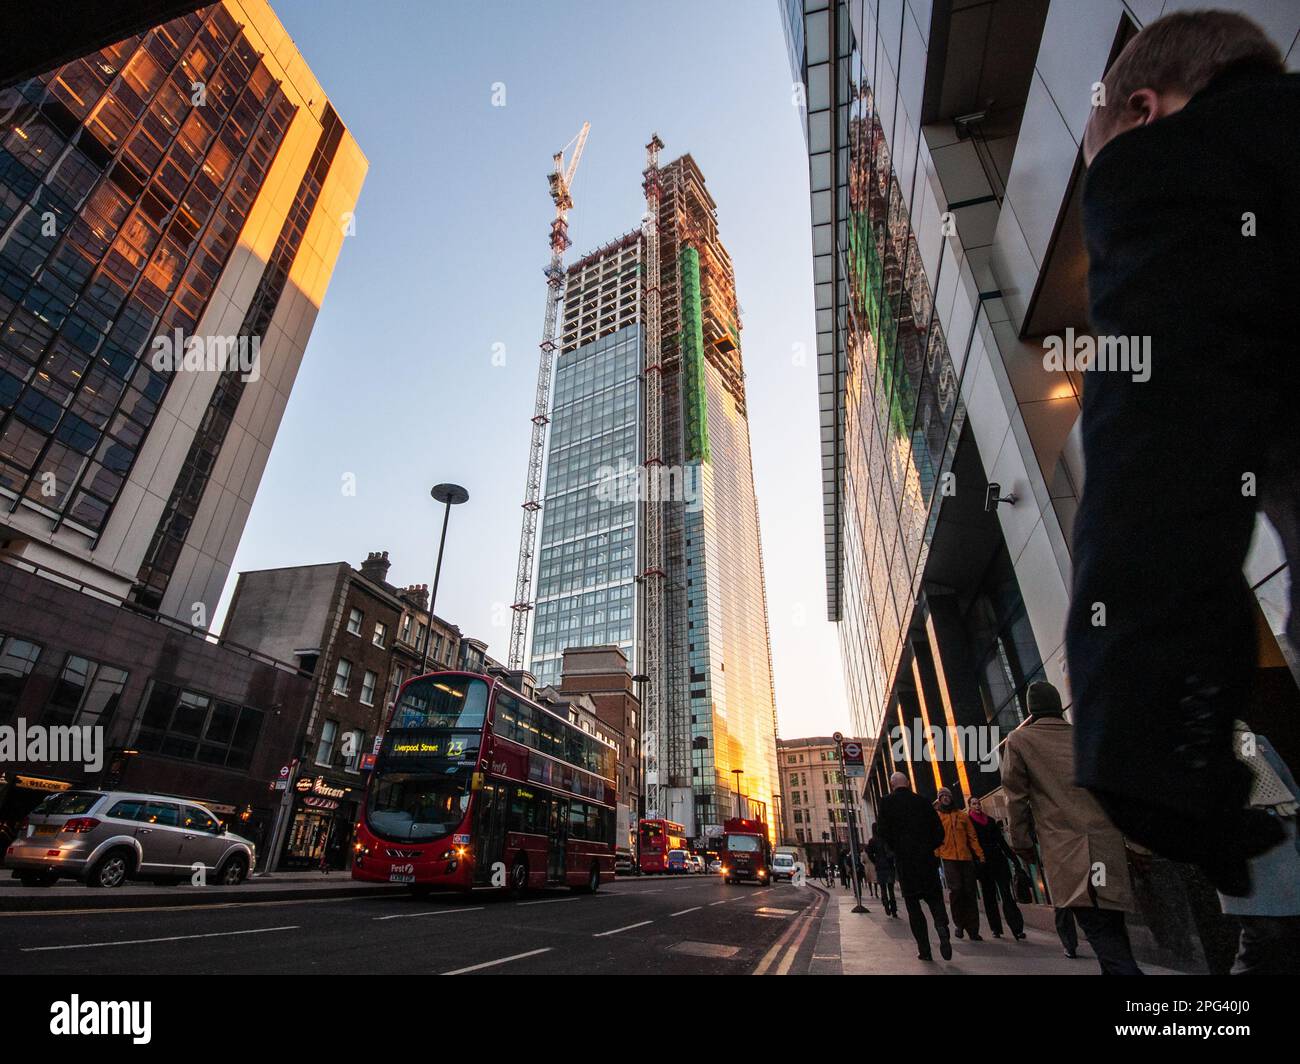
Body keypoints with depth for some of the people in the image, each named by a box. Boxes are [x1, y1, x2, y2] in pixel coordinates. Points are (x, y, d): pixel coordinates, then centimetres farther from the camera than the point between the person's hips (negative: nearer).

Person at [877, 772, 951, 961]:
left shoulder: (887, 802, -3)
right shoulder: (922, 801, 4)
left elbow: (883, 831, -8)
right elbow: (939, 830, 2)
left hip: (904, 860, -2)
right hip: (927, 859, 2)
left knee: (913, 904, 8)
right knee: (934, 898, 13)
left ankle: (924, 950, 7)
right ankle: (942, 928, -13)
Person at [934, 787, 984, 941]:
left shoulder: (962, 815, 14)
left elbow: (972, 837, 11)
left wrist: (980, 855, 2)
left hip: (966, 858, 2)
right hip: (949, 859, -2)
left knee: (970, 893, 2)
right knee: (956, 890, -11)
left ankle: (973, 930, 10)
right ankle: (959, 924, 8)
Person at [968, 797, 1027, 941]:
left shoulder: (990, 820, 13)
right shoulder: (968, 822, 1)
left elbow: (1001, 841, 13)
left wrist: (1013, 858, 5)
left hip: (999, 860, 2)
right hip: (983, 863, -2)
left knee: (1006, 894, -6)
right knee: (989, 896, 3)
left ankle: (1017, 928, -9)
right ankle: (996, 928, 9)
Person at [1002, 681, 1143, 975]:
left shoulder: (1018, 740, 1)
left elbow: (1016, 798, -2)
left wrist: (1023, 845, 7)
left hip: (1069, 852, -5)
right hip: (1110, 845, 6)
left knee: (1103, 936, -7)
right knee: (1114, 933, 18)